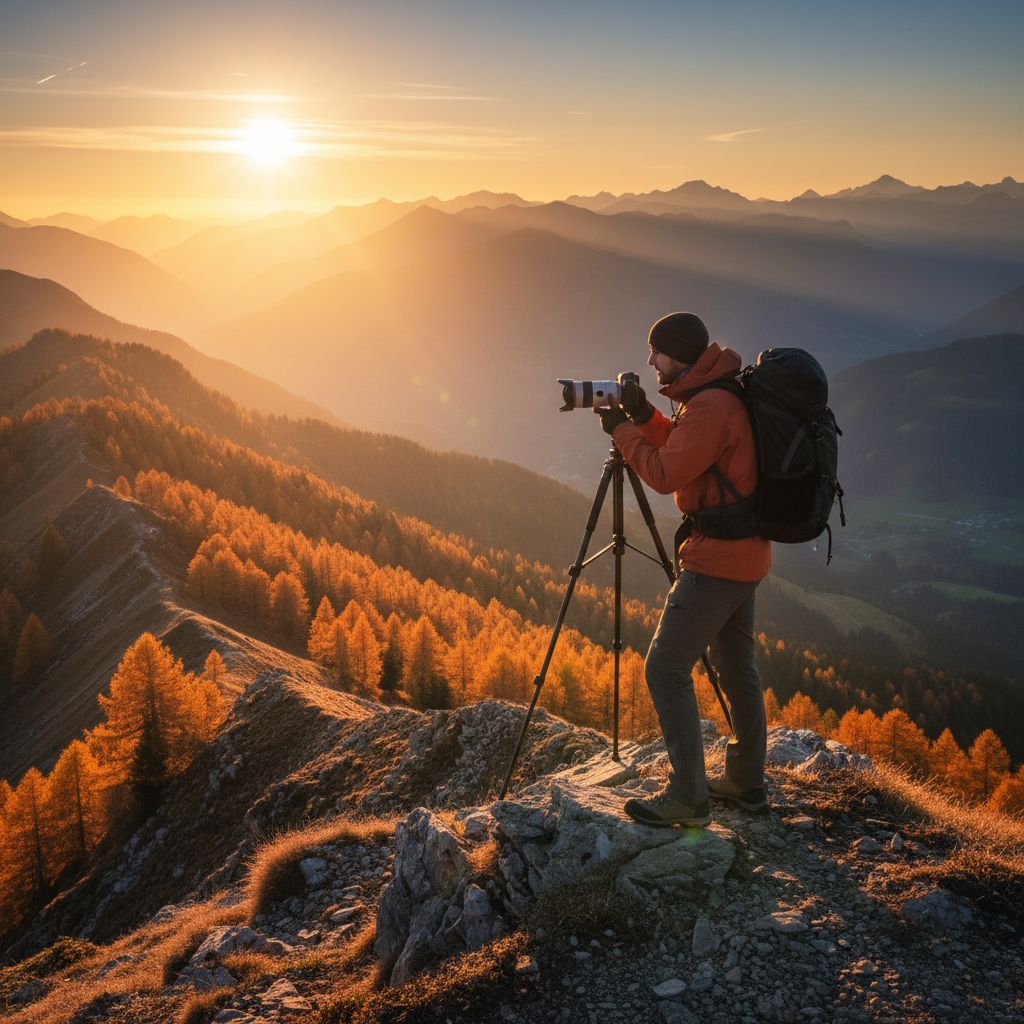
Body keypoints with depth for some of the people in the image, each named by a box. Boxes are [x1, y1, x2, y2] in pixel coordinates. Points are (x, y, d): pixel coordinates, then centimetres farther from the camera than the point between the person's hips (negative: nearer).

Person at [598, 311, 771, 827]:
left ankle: (686, 799, -4)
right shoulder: (721, 396, 12)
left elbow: (665, 474, -19)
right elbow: (682, 452, 20)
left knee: (665, 669, -7)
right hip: (745, 555, 11)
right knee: (736, 667, 17)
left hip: (716, 561, -11)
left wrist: (621, 430, -7)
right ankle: (746, 782, 27)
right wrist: (644, 415, 7)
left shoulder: (710, 406, -20)